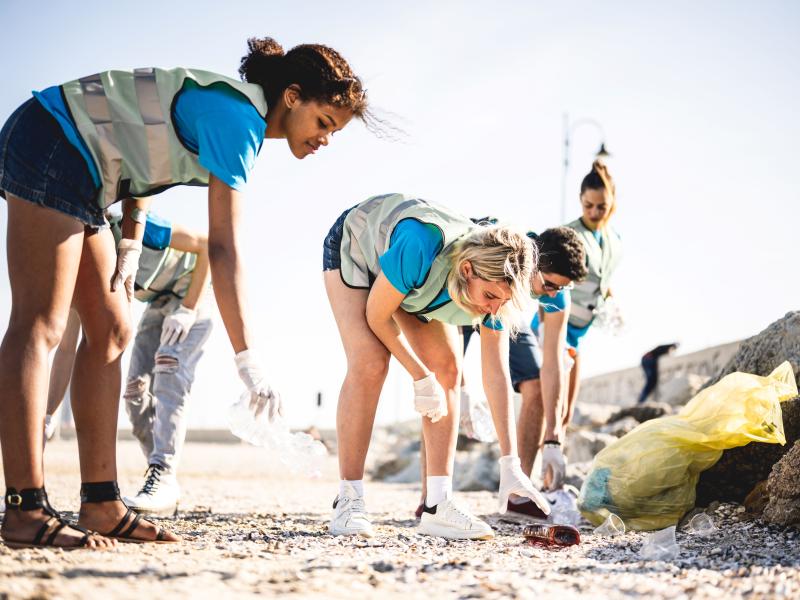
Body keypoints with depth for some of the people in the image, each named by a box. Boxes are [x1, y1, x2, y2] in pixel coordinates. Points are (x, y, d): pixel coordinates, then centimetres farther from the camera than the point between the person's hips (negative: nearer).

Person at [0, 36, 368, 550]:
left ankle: (102, 505, 2)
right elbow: (224, 248, -23)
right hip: (50, 145, -10)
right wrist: (247, 358, -23)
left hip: (81, 174, 10)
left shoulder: (233, 106, 12)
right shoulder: (239, 114, -18)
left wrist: (132, 242, 3)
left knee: (111, 331, 4)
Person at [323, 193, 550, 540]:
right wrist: (422, 378, -25)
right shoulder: (420, 245, -45)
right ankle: (347, 502, -17)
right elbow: (376, 316, -29)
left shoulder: (494, 283, -27)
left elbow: (496, 376, -23)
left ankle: (437, 504, -7)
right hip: (354, 246, -5)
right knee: (369, 362, -24)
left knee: (447, 367, -10)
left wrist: (510, 465, -24)